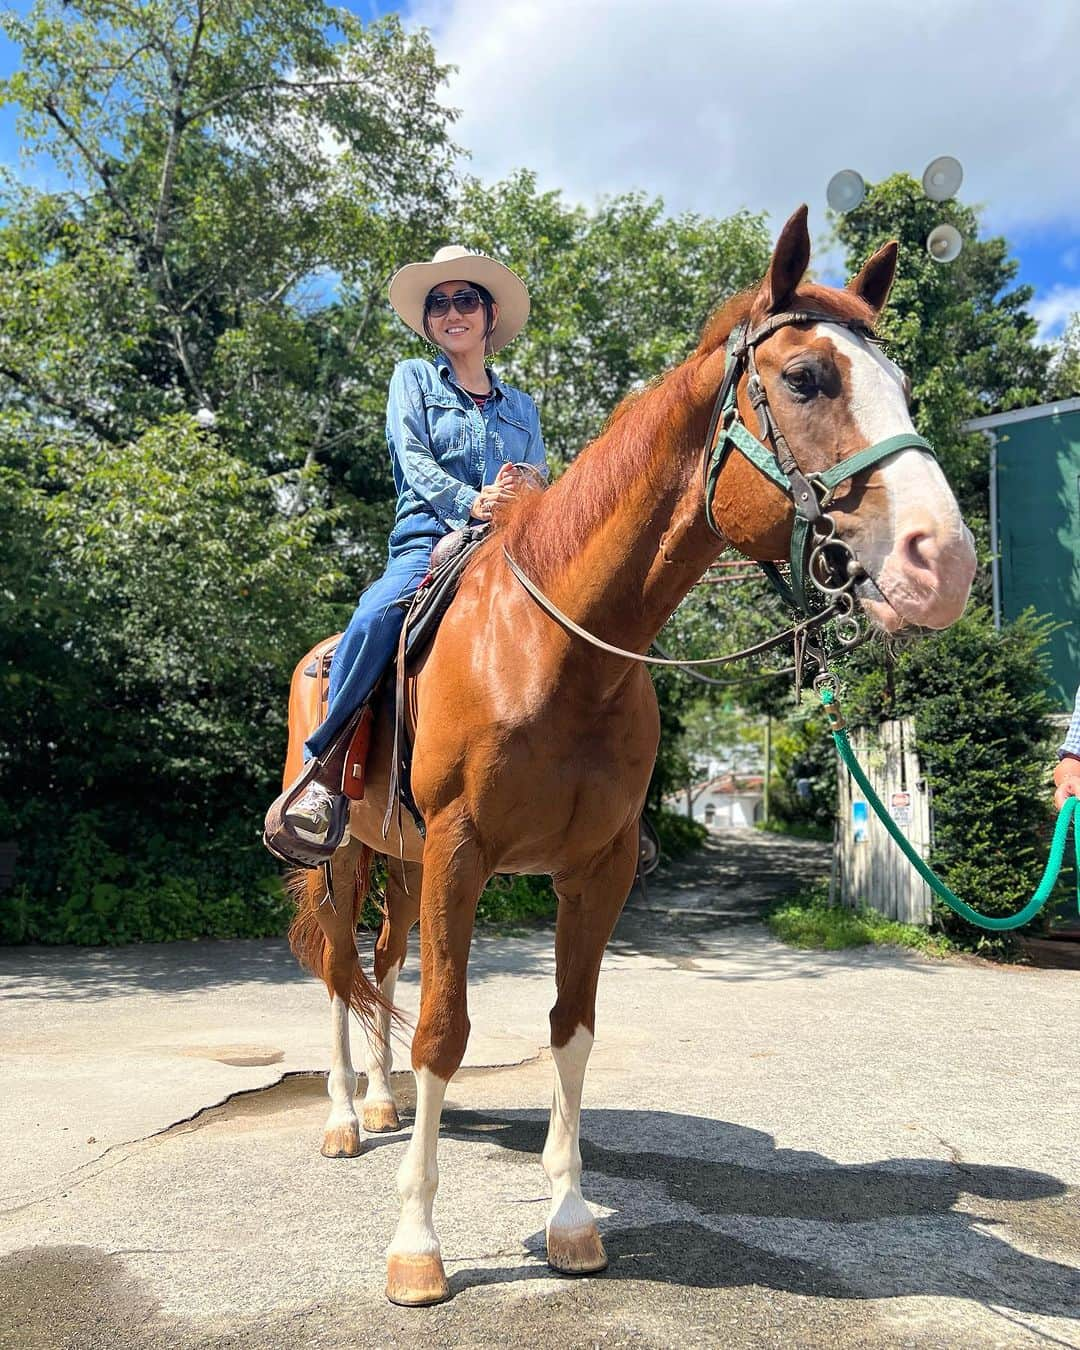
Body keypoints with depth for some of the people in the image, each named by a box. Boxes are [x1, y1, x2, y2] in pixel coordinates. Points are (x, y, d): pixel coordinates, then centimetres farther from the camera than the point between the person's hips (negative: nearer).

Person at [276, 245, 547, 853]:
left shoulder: (521, 406, 25)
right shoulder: (414, 379, 17)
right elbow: (413, 459, 0)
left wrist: (524, 491, -11)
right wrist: (471, 502, -18)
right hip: (429, 541, -2)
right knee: (375, 618, -35)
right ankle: (325, 775, -27)